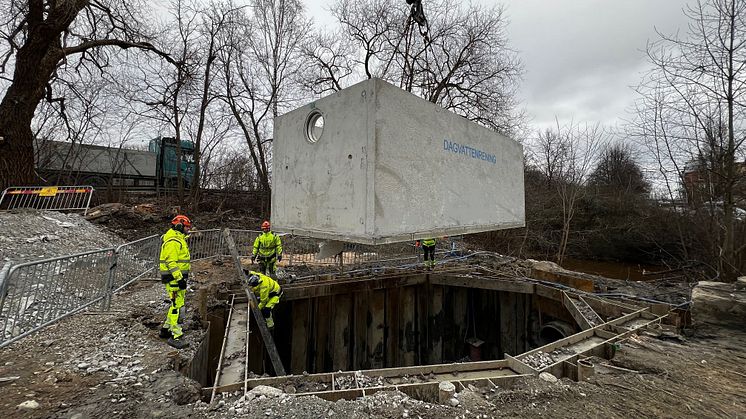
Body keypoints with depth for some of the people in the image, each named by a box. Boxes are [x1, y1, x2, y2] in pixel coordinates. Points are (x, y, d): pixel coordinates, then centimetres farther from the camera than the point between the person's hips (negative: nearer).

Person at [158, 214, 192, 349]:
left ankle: (166, 328, 33)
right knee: (177, 305, -8)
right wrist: (179, 278, -25)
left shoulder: (178, 239, 17)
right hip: (174, 278, -11)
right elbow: (171, 262, -23)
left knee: (176, 304, 19)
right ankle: (175, 336, -4)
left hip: (178, 277, 11)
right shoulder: (173, 242, -17)